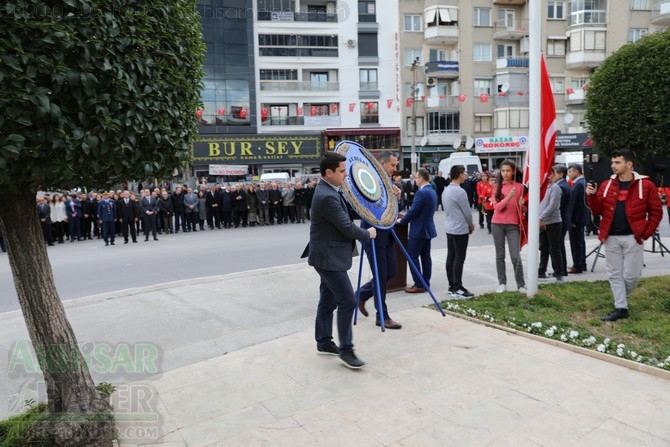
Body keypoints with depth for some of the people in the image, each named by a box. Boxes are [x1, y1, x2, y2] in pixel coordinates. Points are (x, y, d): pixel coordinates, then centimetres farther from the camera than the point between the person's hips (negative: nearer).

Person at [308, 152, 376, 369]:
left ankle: (323, 342, 27)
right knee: (347, 301, -7)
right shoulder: (327, 196, -23)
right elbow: (346, 226, -21)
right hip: (329, 257, -10)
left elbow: (343, 222, 23)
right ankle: (346, 349, 3)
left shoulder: (328, 191, 10)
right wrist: (367, 234, -4)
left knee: (328, 300, 16)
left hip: (329, 255, 10)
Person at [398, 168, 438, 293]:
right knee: (425, 256, 12)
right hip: (427, 228, 10)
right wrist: (405, 218, 19)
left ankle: (419, 285, -1)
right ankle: (426, 283, 18)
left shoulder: (421, 192, -20)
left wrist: (401, 221, -4)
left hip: (419, 229, -10)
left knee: (412, 256, -3)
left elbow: (413, 211, -20)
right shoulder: (432, 191, 12)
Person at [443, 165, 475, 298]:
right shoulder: (460, 191, -19)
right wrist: (471, 226, 6)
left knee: (450, 257, 11)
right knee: (459, 259, -3)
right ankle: (457, 288, 1)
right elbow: (467, 212, -14)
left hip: (449, 228, 9)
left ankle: (452, 286, 18)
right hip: (460, 229, -9)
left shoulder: (445, 190, 8)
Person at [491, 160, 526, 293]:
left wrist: (522, 205, -17)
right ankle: (502, 283, 15)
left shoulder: (519, 186, 0)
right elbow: (497, 207, -8)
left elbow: (524, 209, 6)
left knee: (516, 256, -5)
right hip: (497, 224, 2)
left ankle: (521, 285, 7)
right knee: (500, 255, 7)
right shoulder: (497, 187, 3)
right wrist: (508, 197, -22)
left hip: (513, 225, -2)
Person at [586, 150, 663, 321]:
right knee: (615, 274, 6)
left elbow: (656, 212, 0)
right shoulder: (606, 186, 5)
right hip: (611, 238, 3)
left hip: (632, 237, -3)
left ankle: (621, 299, 29)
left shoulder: (646, 185, -3)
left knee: (632, 275, 2)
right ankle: (621, 308, 14)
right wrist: (591, 196, -11)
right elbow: (598, 211, 6)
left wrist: (646, 233, -7)